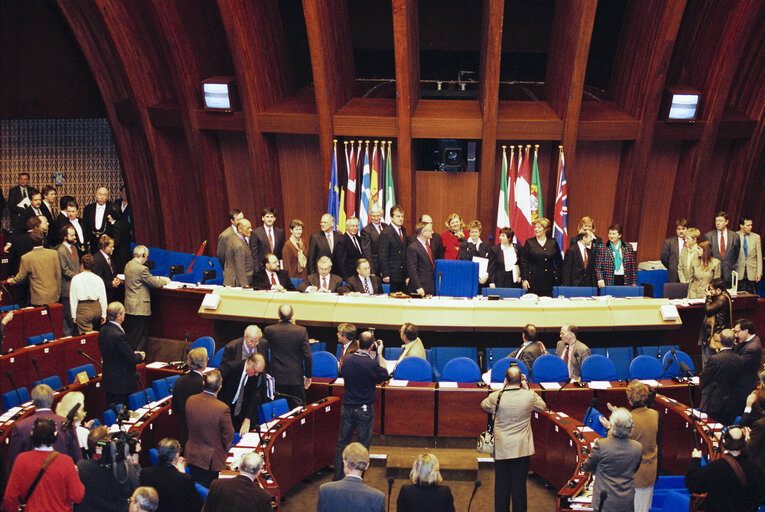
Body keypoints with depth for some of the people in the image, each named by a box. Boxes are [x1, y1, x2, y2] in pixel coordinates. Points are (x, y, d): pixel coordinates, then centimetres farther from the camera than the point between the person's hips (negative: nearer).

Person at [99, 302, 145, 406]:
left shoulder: (103, 330, 3)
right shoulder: (119, 335, -25)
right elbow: (131, 359, -20)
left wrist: (133, 354, 11)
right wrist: (140, 356, 2)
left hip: (108, 380, 9)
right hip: (121, 382, -9)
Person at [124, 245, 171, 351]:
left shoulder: (128, 265, 8)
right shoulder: (141, 268, -20)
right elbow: (155, 283, -13)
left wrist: (157, 278, 16)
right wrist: (165, 281, 5)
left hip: (130, 306, 9)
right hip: (139, 307, -9)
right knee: (138, 335, -2)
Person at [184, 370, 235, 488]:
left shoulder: (190, 401, -11)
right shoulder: (222, 408, -26)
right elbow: (228, 436, -14)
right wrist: (223, 449, 7)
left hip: (191, 455, 5)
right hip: (211, 459, -5)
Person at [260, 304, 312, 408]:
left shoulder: (269, 330, -7)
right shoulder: (302, 331, -7)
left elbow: (261, 352, -4)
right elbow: (308, 356, -5)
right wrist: (308, 376, 5)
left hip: (276, 376, 0)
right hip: (296, 377, 0)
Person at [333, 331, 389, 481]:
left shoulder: (347, 360, -6)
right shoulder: (372, 364, -20)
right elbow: (385, 375, -2)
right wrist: (379, 354, 2)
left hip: (347, 408, 4)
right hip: (365, 410, -4)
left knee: (342, 443, 13)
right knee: (363, 445, 9)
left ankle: (337, 478, 18)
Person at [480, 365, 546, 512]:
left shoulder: (496, 397, -11)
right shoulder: (529, 396, -10)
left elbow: (483, 405, 11)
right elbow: (542, 406, 11)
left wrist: (502, 389, 10)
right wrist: (527, 388, 9)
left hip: (501, 449, 0)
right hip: (522, 450, 0)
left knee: (501, 486, 12)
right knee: (519, 486, 9)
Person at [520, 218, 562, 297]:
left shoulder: (553, 242, 7)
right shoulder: (529, 242, 3)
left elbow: (559, 261, 15)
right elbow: (523, 262, 0)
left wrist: (556, 274, 4)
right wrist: (524, 279, -6)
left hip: (549, 281, 1)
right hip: (533, 280, -1)